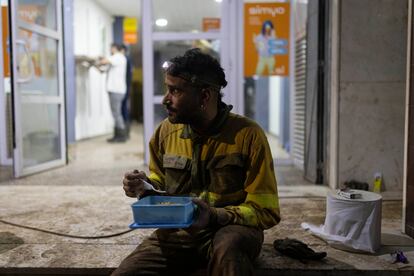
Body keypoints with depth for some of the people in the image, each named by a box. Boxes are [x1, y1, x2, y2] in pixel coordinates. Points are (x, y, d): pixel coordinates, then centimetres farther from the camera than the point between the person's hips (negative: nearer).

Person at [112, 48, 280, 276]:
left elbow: (266, 211, -8)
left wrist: (214, 216, -24)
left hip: (230, 227, -3)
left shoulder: (248, 135, -11)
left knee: (227, 248, -38)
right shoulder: (166, 131, 3)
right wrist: (145, 186, -3)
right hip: (177, 231, 4)